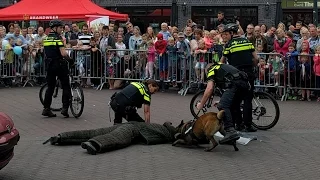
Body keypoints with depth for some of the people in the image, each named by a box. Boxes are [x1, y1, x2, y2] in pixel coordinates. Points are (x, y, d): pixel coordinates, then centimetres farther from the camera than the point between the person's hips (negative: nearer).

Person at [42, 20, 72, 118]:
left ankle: (46, 109, 9)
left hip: (49, 64, 7)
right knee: (66, 87, 3)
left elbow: (46, 53, 16)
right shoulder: (58, 38, -12)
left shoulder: (46, 39, 10)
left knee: (50, 87, 12)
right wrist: (69, 57, -2)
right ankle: (65, 108, -3)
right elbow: (63, 53, -20)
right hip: (59, 64, -7)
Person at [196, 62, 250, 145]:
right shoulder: (224, 67, 40)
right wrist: (223, 101, 50)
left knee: (223, 106, -13)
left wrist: (201, 104, 9)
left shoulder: (211, 70, 18)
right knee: (234, 107, 23)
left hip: (236, 84, -8)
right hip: (246, 84, 8)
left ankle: (230, 131, -30)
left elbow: (209, 89, 2)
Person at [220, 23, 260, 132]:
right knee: (248, 100, 4)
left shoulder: (229, 44, 0)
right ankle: (248, 125, 1)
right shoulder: (247, 42, 10)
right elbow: (256, 59, 7)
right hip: (249, 74, 3)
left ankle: (239, 124, 9)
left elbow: (222, 61, 6)